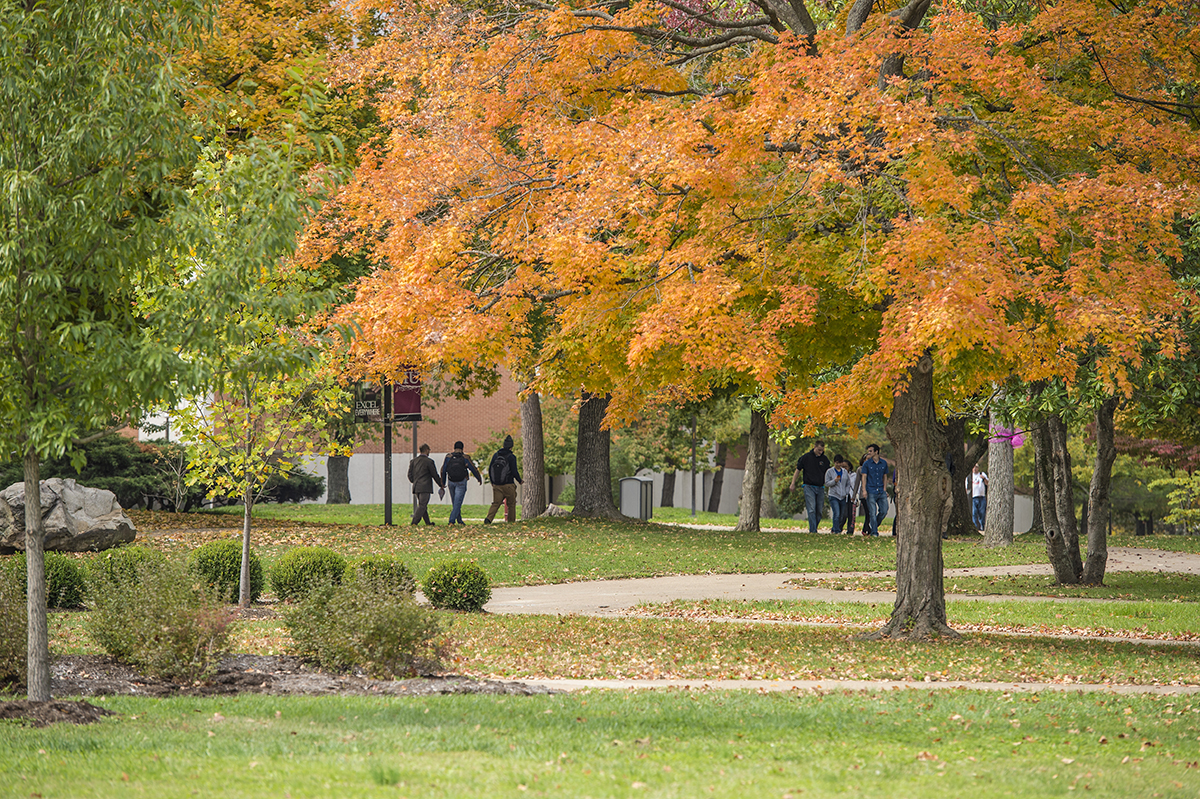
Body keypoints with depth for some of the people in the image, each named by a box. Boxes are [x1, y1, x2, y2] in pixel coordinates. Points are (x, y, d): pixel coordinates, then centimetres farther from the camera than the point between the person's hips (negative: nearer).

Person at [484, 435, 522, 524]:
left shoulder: (496, 455, 7)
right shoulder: (511, 457, -8)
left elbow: (490, 469, 11)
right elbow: (514, 472, -11)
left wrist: (492, 482, 24)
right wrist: (520, 481, 8)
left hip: (496, 485, 4)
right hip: (508, 485, -4)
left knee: (495, 503, 0)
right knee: (511, 504, 12)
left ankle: (488, 518, -21)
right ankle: (511, 521, 14)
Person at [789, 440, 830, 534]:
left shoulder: (824, 459, 9)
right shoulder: (806, 457, 1)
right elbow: (798, 470, 8)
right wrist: (793, 484, 7)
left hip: (820, 488, 4)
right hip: (809, 487, -4)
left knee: (820, 511, 2)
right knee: (811, 510, -13)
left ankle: (814, 528, 17)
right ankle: (813, 530, -16)